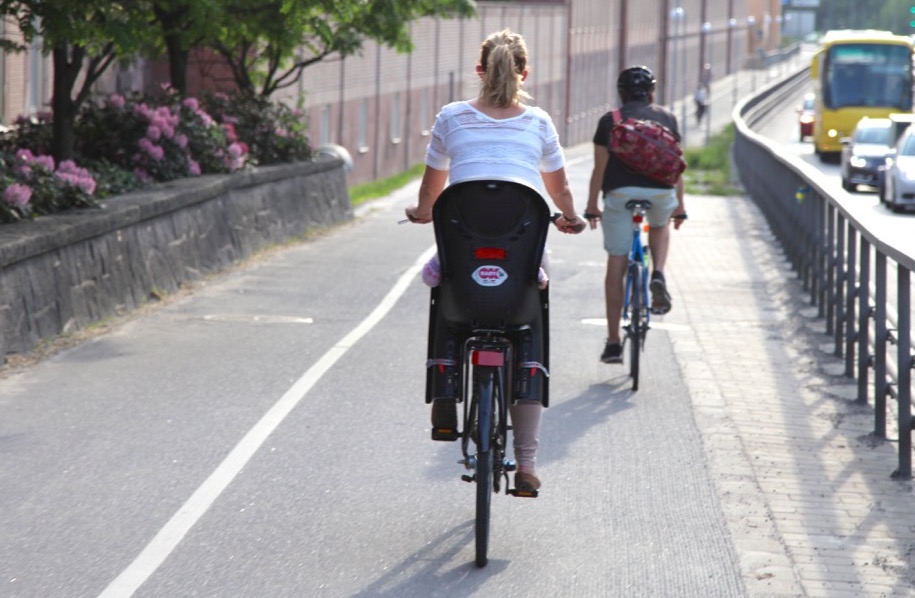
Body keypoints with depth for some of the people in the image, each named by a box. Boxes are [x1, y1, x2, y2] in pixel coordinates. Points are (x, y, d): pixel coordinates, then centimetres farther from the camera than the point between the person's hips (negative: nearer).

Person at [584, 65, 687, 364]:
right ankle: (658, 276, 9)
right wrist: (680, 205, 26)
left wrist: (591, 207, 20)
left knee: (616, 266, 6)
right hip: (660, 192, 1)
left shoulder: (609, 120, 12)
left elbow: (599, 169, 11)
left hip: (620, 193, -1)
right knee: (660, 226, 36)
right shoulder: (666, 118, 16)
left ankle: (613, 342, 5)